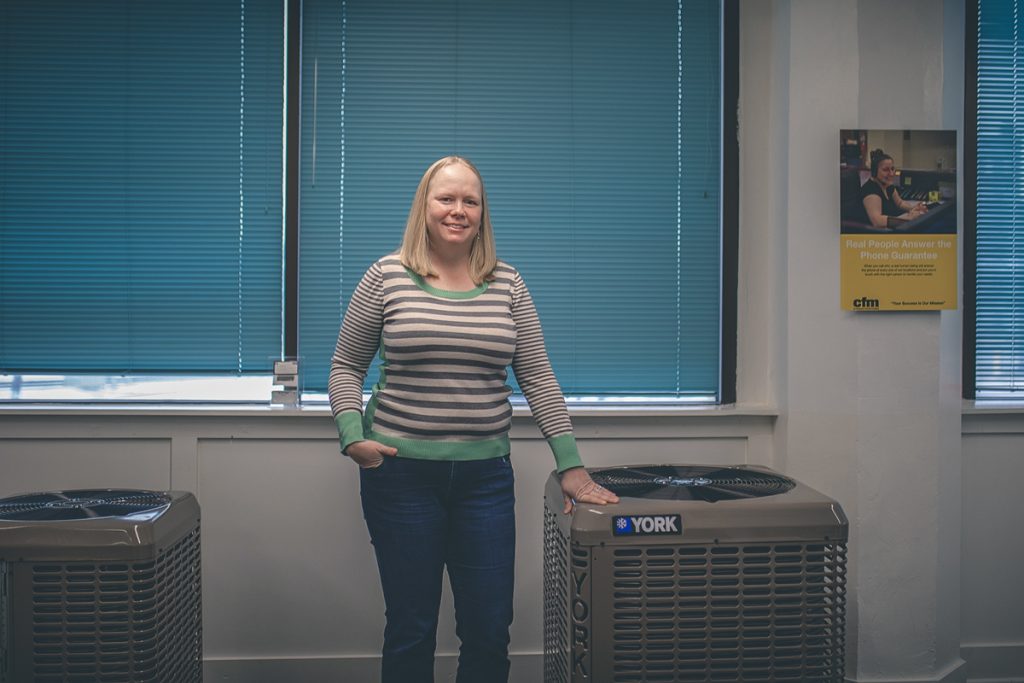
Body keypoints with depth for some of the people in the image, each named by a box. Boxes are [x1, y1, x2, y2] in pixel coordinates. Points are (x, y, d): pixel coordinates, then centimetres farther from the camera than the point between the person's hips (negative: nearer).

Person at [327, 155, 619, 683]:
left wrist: (571, 466, 0)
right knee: (410, 629, 8)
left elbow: (538, 380, 5)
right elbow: (346, 367, 5)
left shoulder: (507, 285, 5)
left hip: (486, 476, 2)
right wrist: (352, 436, -11)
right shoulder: (387, 277, 0)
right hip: (401, 473, -2)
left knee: (490, 630, 6)